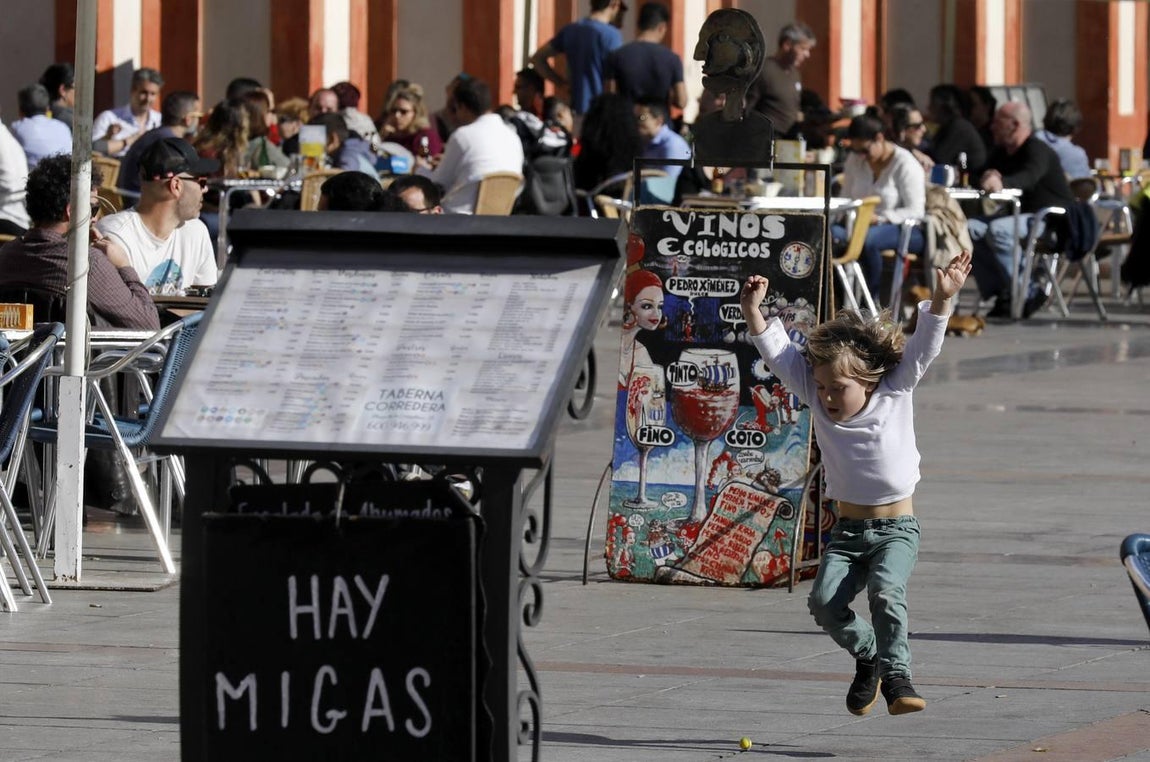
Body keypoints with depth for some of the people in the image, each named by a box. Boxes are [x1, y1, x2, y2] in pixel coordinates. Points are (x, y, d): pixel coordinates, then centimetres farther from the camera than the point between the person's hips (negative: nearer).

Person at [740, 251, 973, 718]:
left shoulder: (897, 392, -6)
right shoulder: (817, 399, 0)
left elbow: (923, 347, -13)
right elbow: (779, 354, -4)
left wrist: (942, 299, -26)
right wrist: (753, 313, -16)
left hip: (896, 527, -4)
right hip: (847, 530, 4)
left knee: (885, 591, -28)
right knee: (825, 601, -14)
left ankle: (896, 676, -20)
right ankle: (867, 656, 11)